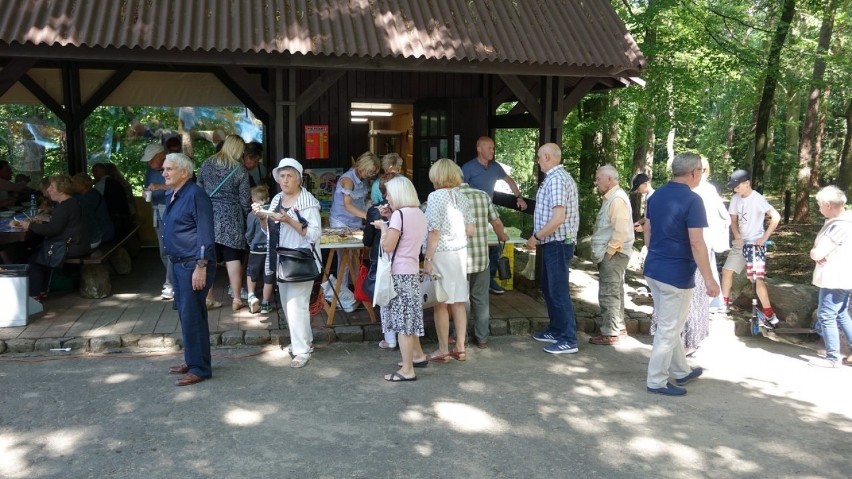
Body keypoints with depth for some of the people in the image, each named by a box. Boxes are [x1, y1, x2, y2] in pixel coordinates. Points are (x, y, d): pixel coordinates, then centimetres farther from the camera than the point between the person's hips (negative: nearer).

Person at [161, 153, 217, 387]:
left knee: (192, 316, -6)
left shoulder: (195, 196, -15)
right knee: (186, 314, 16)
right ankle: (192, 360, 27)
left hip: (193, 265, -10)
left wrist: (201, 267, -23)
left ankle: (200, 368, 3)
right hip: (177, 264, 10)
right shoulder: (171, 196, 13)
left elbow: (205, 234, -20)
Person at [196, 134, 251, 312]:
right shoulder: (239, 169, -5)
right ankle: (236, 299, 6)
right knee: (233, 258, 3)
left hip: (208, 216, 3)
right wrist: (248, 218, 9)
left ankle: (208, 299, 14)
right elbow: (245, 200, -4)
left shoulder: (206, 164, 4)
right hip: (231, 218, -3)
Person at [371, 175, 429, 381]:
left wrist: (383, 226, -2)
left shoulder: (399, 214, -15)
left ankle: (407, 370, 0)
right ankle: (418, 355, 35)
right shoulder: (419, 214, 10)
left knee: (402, 320, -4)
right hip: (413, 271, 9)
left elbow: (388, 246, -18)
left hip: (399, 274, -9)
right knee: (409, 317, 22)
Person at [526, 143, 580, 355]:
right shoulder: (561, 177, 14)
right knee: (549, 288, 19)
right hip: (555, 243, 11)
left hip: (557, 244, -11)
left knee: (559, 291, -4)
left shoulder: (556, 179, -19)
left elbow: (558, 218, -26)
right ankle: (556, 330, 30)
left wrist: (536, 237, -16)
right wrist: (540, 237, 16)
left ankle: (569, 340, 3)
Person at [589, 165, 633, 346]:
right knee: (615, 292, 18)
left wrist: (608, 252, -19)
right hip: (611, 253, 10)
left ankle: (610, 333, 2)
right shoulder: (611, 198, 14)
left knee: (609, 294, -5)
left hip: (613, 254, -10)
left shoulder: (617, 199, -17)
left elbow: (621, 230, -24)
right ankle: (618, 327, 28)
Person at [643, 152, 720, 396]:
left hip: (653, 270, 8)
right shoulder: (692, 200, -17)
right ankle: (656, 381, 12)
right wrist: (710, 279, -15)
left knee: (669, 326, 20)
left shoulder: (656, 195, 6)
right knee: (669, 329, 3)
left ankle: (681, 371, 35)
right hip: (677, 274, -8)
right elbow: (696, 244, -20)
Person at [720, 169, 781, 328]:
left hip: (755, 243, -7)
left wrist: (764, 238, -21)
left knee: (757, 278, -12)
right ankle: (725, 302, 31)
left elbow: (776, 217, -26)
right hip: (740, 243, 7)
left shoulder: (757, 199, -18)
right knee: (726, 271, 12)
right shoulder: (736, 198, 3)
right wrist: (737, 237, -5)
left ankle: (769, 315, -7)